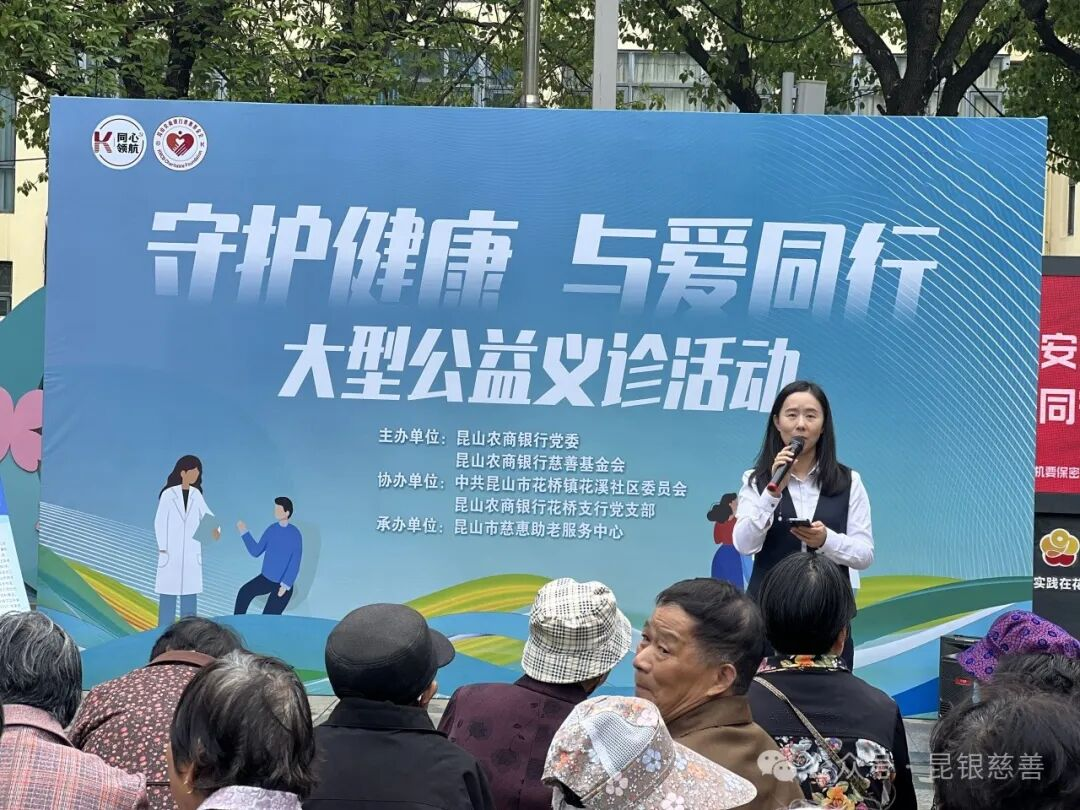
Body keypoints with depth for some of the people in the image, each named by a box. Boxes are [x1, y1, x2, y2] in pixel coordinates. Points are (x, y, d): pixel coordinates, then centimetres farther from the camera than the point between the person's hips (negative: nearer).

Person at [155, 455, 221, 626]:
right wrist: (162, 547, -10)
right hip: (171, 551, -5)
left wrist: (215, 529, -18)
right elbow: (160, 522, -8)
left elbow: (206, 515, 4)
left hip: (191, 551, 5)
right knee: (169, 591, -3)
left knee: (190, 591, 9)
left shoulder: (196, 494, 4)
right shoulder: (168, 494, -10)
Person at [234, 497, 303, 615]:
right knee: (244, 593, -14)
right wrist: (244, 533, 0)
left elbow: (295, 564, -18)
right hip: (266, 578, 5)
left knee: (268, 618, -8)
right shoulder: (272, 529, -3)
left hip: (284, 584, -5)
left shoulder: (295, 535, -18)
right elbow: (256, 551, 6)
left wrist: (285, 585, -25)